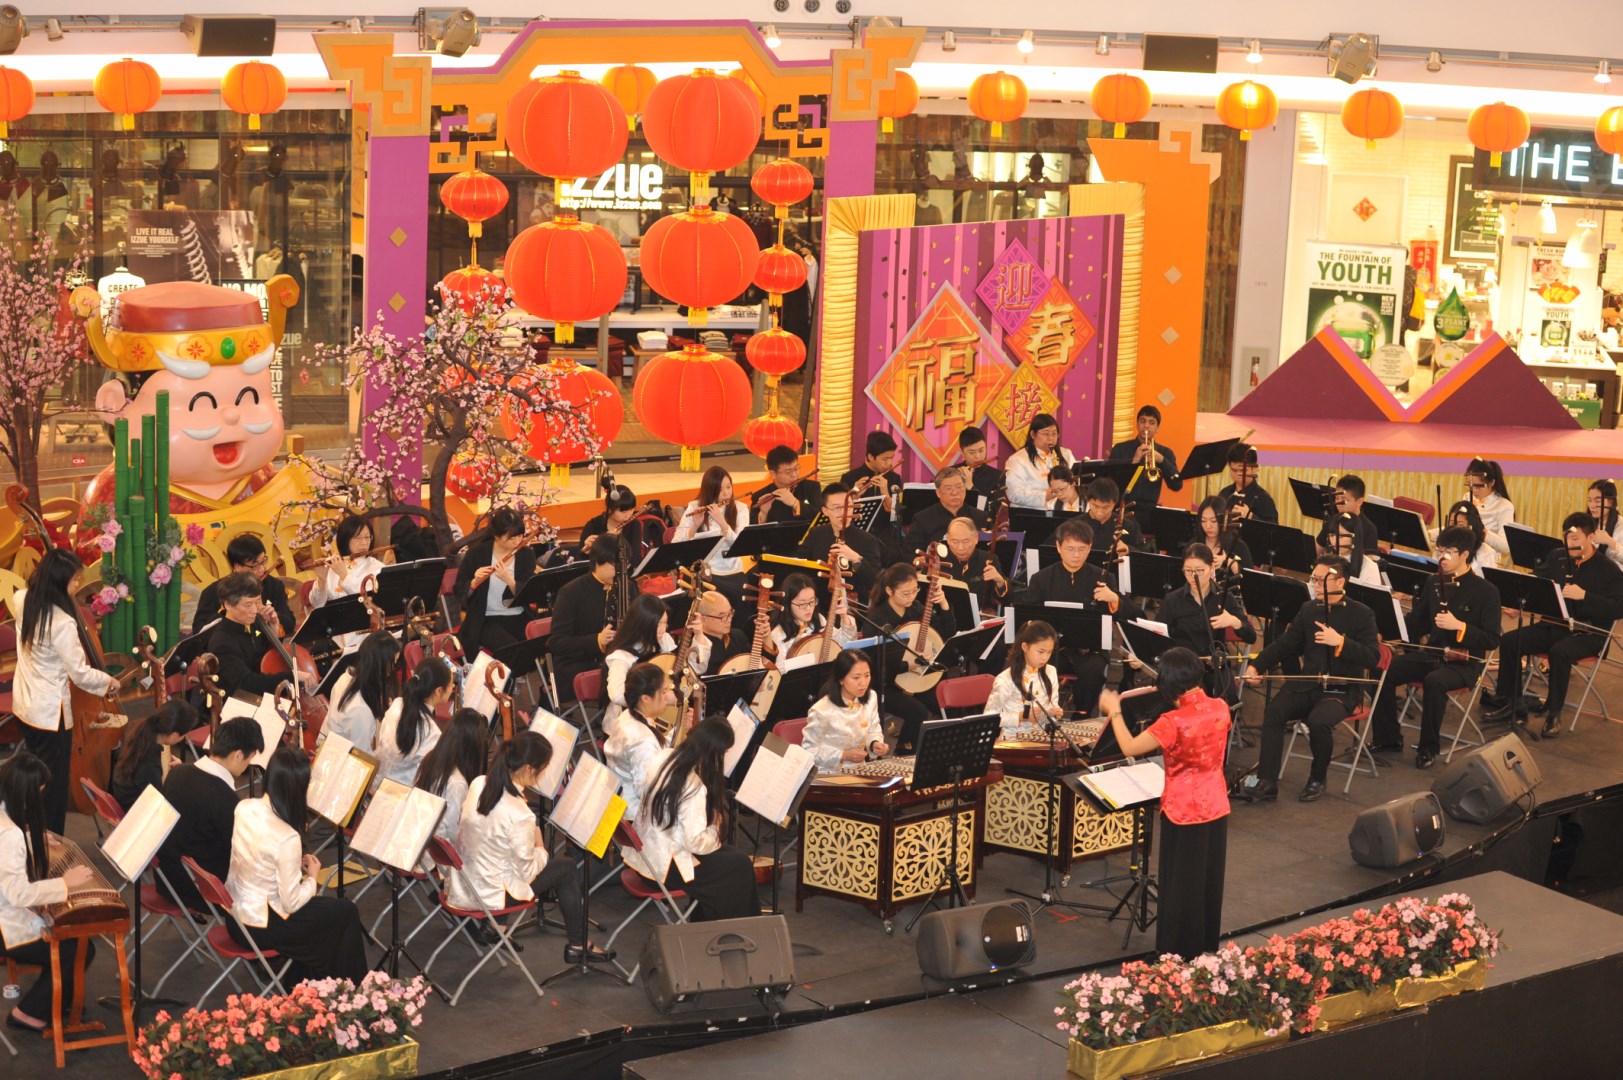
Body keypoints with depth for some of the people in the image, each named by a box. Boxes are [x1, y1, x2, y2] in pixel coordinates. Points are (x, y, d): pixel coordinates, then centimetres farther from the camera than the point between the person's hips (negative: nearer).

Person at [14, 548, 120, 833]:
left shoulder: (23, 601, -6)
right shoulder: (63, 622, -29)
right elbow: (80, 674, -22)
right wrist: (110, 682, -6)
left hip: (25, 705, 9)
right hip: (50, 713, -9)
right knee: (54, 782, 6)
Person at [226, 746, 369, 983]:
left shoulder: (243, 809, -9)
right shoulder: (287, 838, -30)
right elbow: (291, 903, -21)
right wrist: (312, 878, -3)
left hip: (234, 916, 7)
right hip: (260, 929, -7)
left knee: (320, 907, 30)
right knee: (346, 912, 13)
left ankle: (297, 982, 40)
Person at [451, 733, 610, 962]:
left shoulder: (478, 784, -9)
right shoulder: (519, 815, -30)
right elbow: (527, 872, -19)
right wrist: (540, 849, 2)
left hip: (463, 884, 7)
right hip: (491, 897, -7)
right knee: (566, 867, 11)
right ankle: (578, 945, 25)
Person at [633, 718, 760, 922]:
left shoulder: (663, 759, -2)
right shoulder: (694, 786, -26)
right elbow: (696, 842, -25)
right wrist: (715, 828, -4)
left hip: (644, 854, 9)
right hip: (664, 867, -8)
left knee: (729, 853, 22)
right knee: (740, 866, 7)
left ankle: (705, 924, 32)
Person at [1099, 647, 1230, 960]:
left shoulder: (1174, 722, -25)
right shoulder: (1220, 708, -6)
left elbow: (1129, 748, -16)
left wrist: (1114, 711, -4)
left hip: (1184, 812, -6)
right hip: (1216, 807, 6)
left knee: (1180, 883, 8)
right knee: (1209, 878, 20)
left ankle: (1179, 954, 18)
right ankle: (1207, 944, 34)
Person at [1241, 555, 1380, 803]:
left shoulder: (1361, 615, -4)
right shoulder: (1309, 609, 13)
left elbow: (1373, 657, -12)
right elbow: (1284, 644, 16)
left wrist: (1340, 642, -26)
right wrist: (1255, 666, 1)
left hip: (1342, 689, -4)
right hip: (1307, 684, 5)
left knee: (1318, 721, -34)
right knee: (1274, 712, -25)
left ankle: (1317, 780, -8)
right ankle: (1267, 781, -22)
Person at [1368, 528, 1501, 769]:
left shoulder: (1486, 592, -7)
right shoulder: (1434, 584, 12)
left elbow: (1492, 641, -11)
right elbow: (1416, 625, 18)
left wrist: (1458, 626, -24)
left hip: (1464, 663, -6)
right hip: (1430, 655, 6)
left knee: (1434, 681, -38)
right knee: (1383, 670, -17)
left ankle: (1429, 748, -20)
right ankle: (1387, 738, -4)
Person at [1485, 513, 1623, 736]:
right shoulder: (1557, 557, 9)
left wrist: (1584, 596, -27)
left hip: (1588, 632, -6)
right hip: (1553, 625, 6)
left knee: (1559, 652, -36)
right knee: (1509, 642, -14)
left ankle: (1554, 713, -21)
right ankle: (1510, 704, -6)